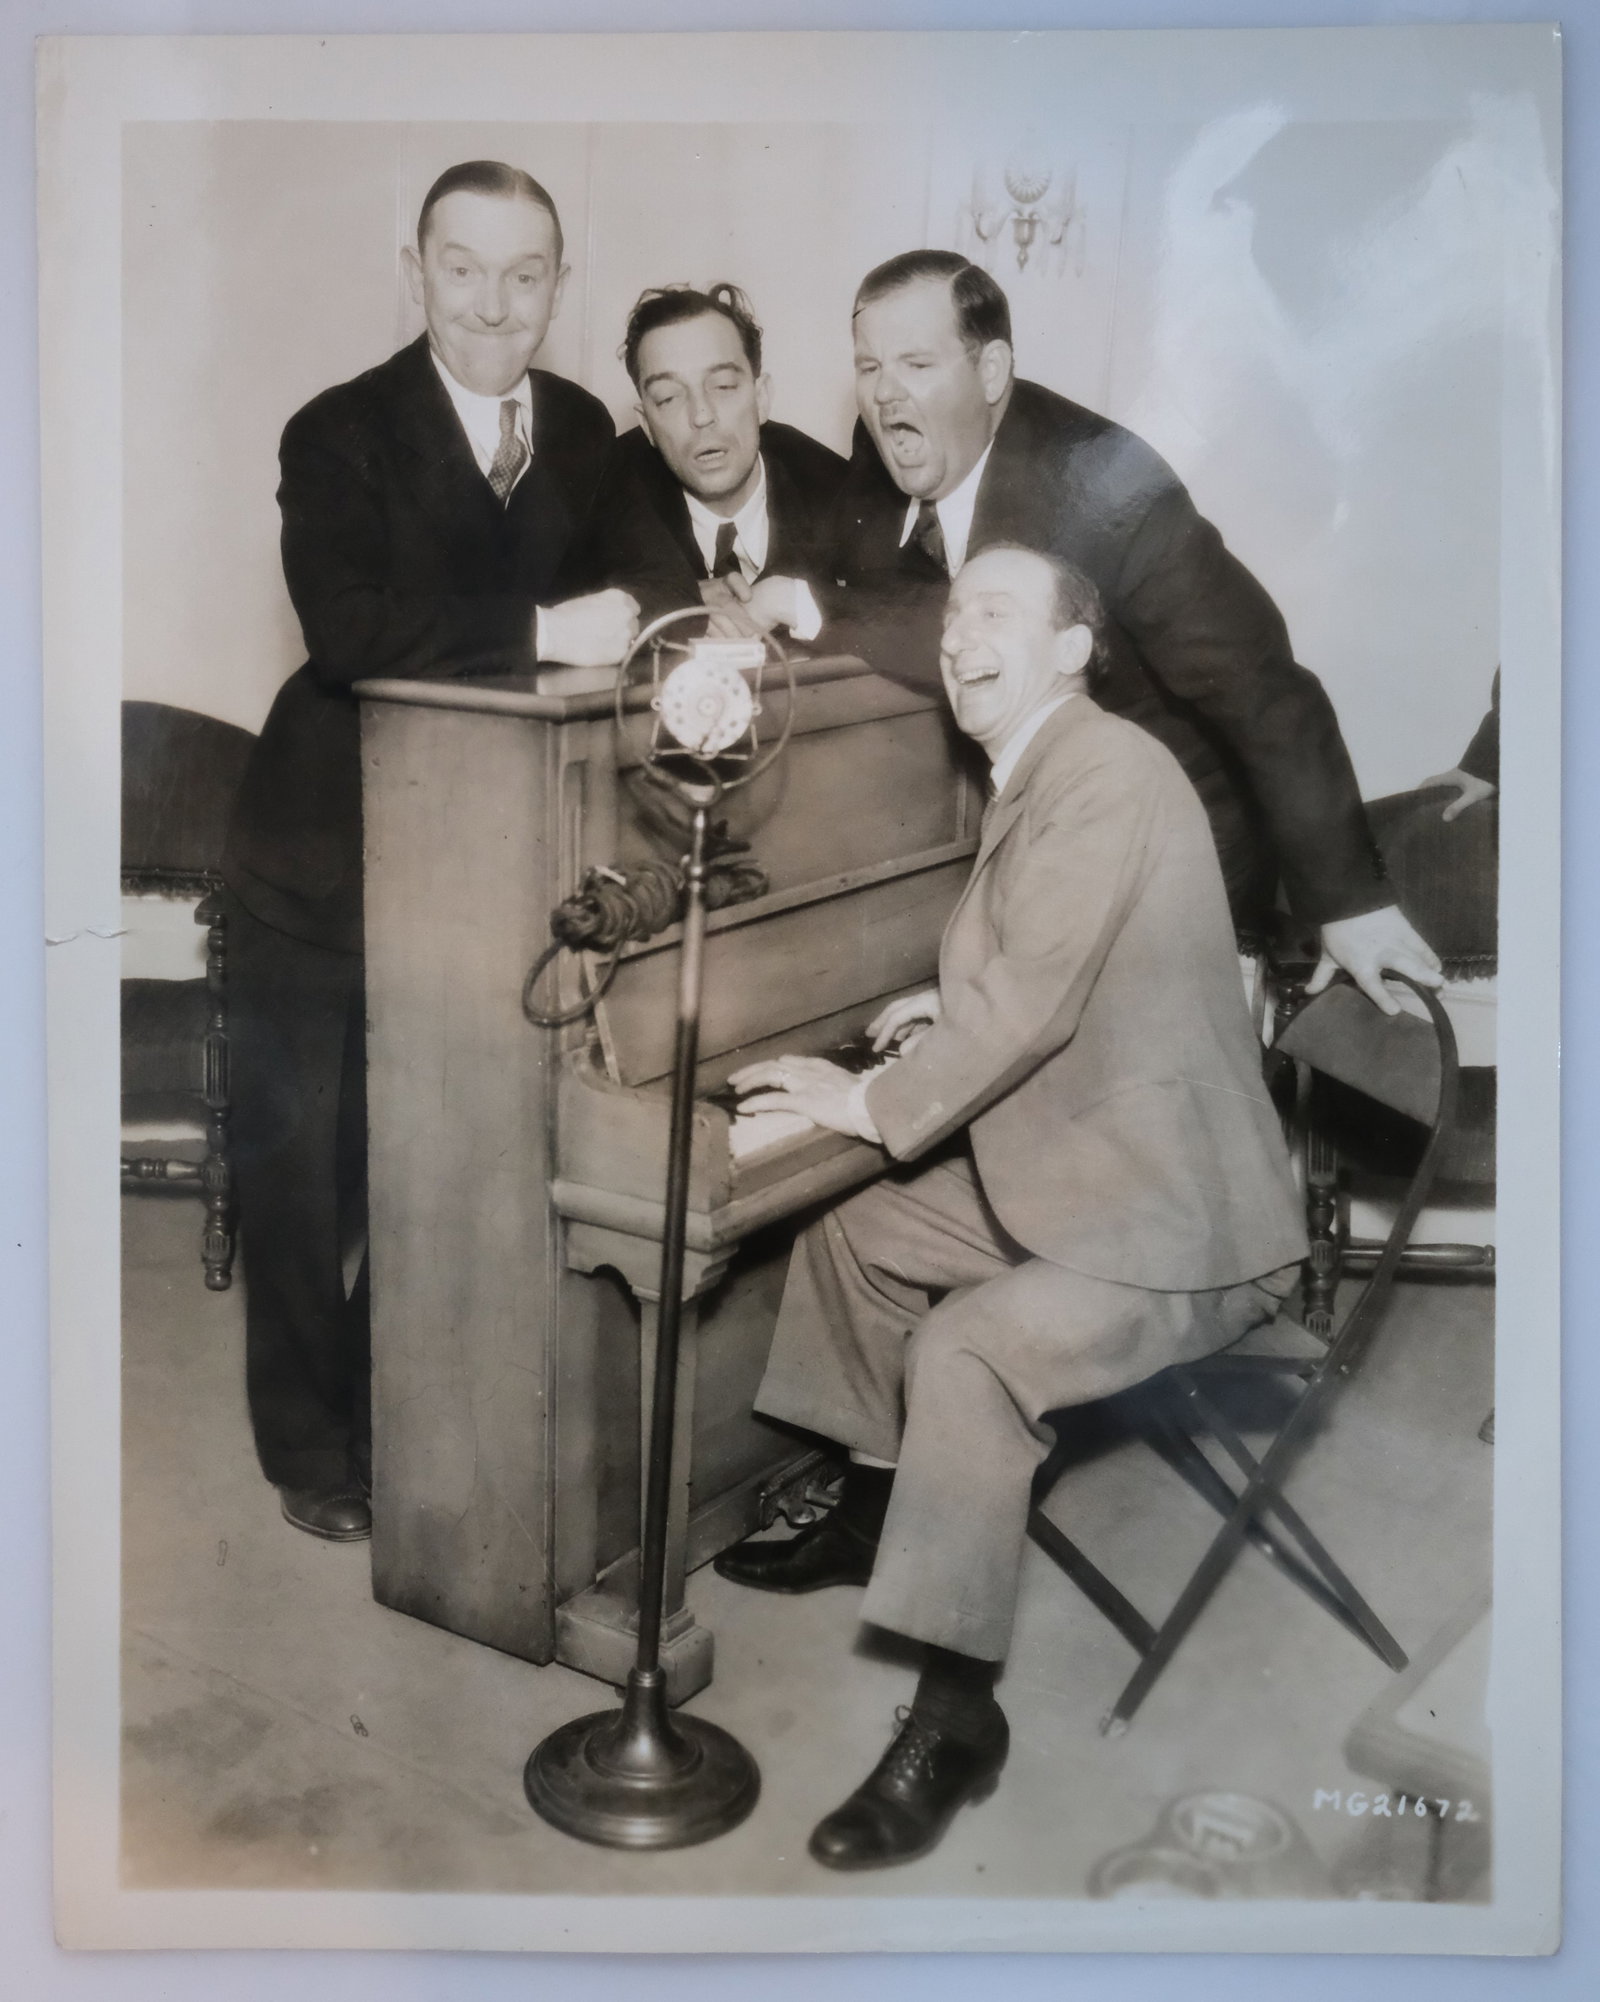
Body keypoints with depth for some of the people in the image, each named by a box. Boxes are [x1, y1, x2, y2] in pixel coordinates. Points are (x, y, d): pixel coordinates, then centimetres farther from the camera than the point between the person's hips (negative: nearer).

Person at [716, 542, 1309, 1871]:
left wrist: (874, 1104, -13)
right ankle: (872, 1521, 32)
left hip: (1173, 1220, -11)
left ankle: (957, 1717, -17)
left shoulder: (1107, 772, -19)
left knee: (966, 1347, -30)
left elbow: (1034, 1006, -25)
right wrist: (953, 1012, 8)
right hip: (1074, 1172, 11)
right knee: (855, 1235, 15)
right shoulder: (1036, 777, 13)